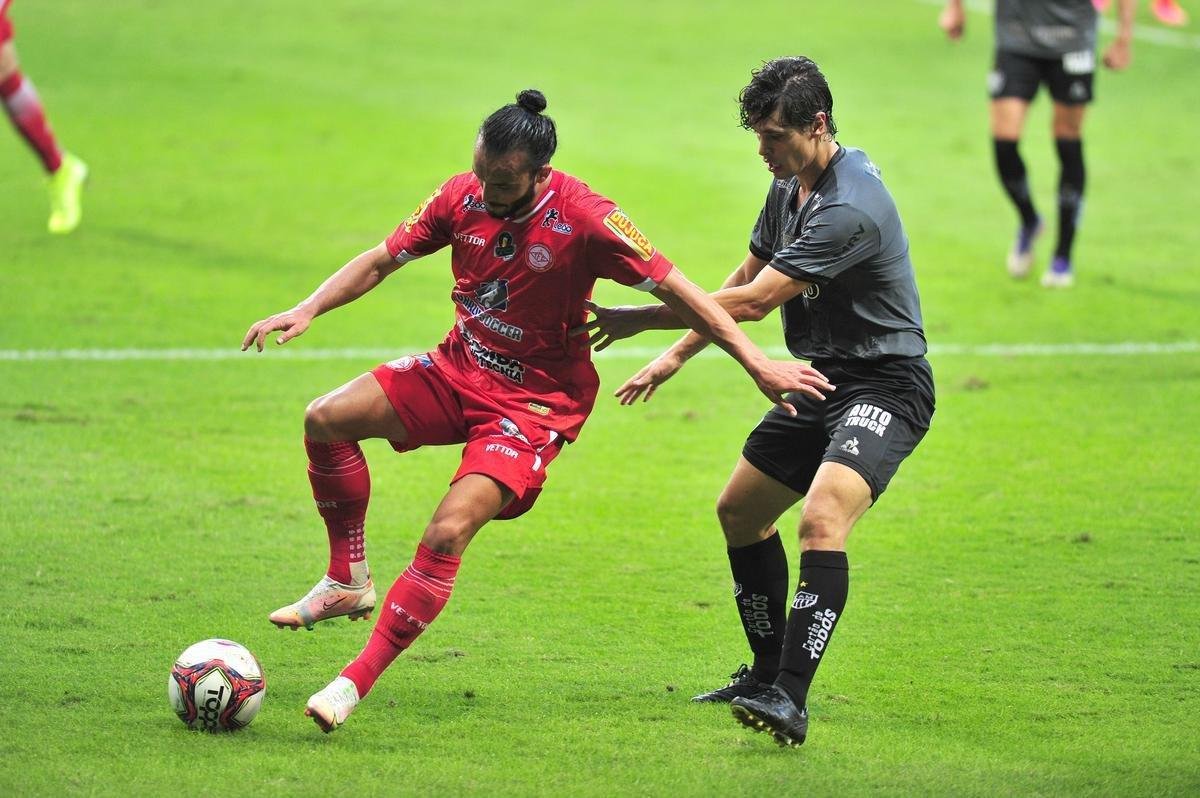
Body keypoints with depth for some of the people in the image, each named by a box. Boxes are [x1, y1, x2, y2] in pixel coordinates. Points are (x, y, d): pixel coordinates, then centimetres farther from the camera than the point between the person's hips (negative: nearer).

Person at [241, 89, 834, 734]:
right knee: (325, 419, -10)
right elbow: (380, 261, 4)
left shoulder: (584, 219, -21)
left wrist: (757, 363, -18)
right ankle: (348, 583, 6)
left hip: (535, 399, -6)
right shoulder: (463, 197, -7)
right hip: (459, 368, 6)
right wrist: (308, 310, -11)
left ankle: (357, 681, -17)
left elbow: (677, 291, -16)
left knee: (448, 532, -23)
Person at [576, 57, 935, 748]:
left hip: (885, 387, -10)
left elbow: (754, 302, -27)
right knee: (740, 512, 18)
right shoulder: (790, 186, 6)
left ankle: (790, 699, -37)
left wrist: (637, 321, -22)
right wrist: (677, 354, 17)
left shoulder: (850, 207, -26)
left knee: (823, 517, -30)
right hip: (825, 381, 10)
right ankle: (768, 673, 33)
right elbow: (746, 280, 21)